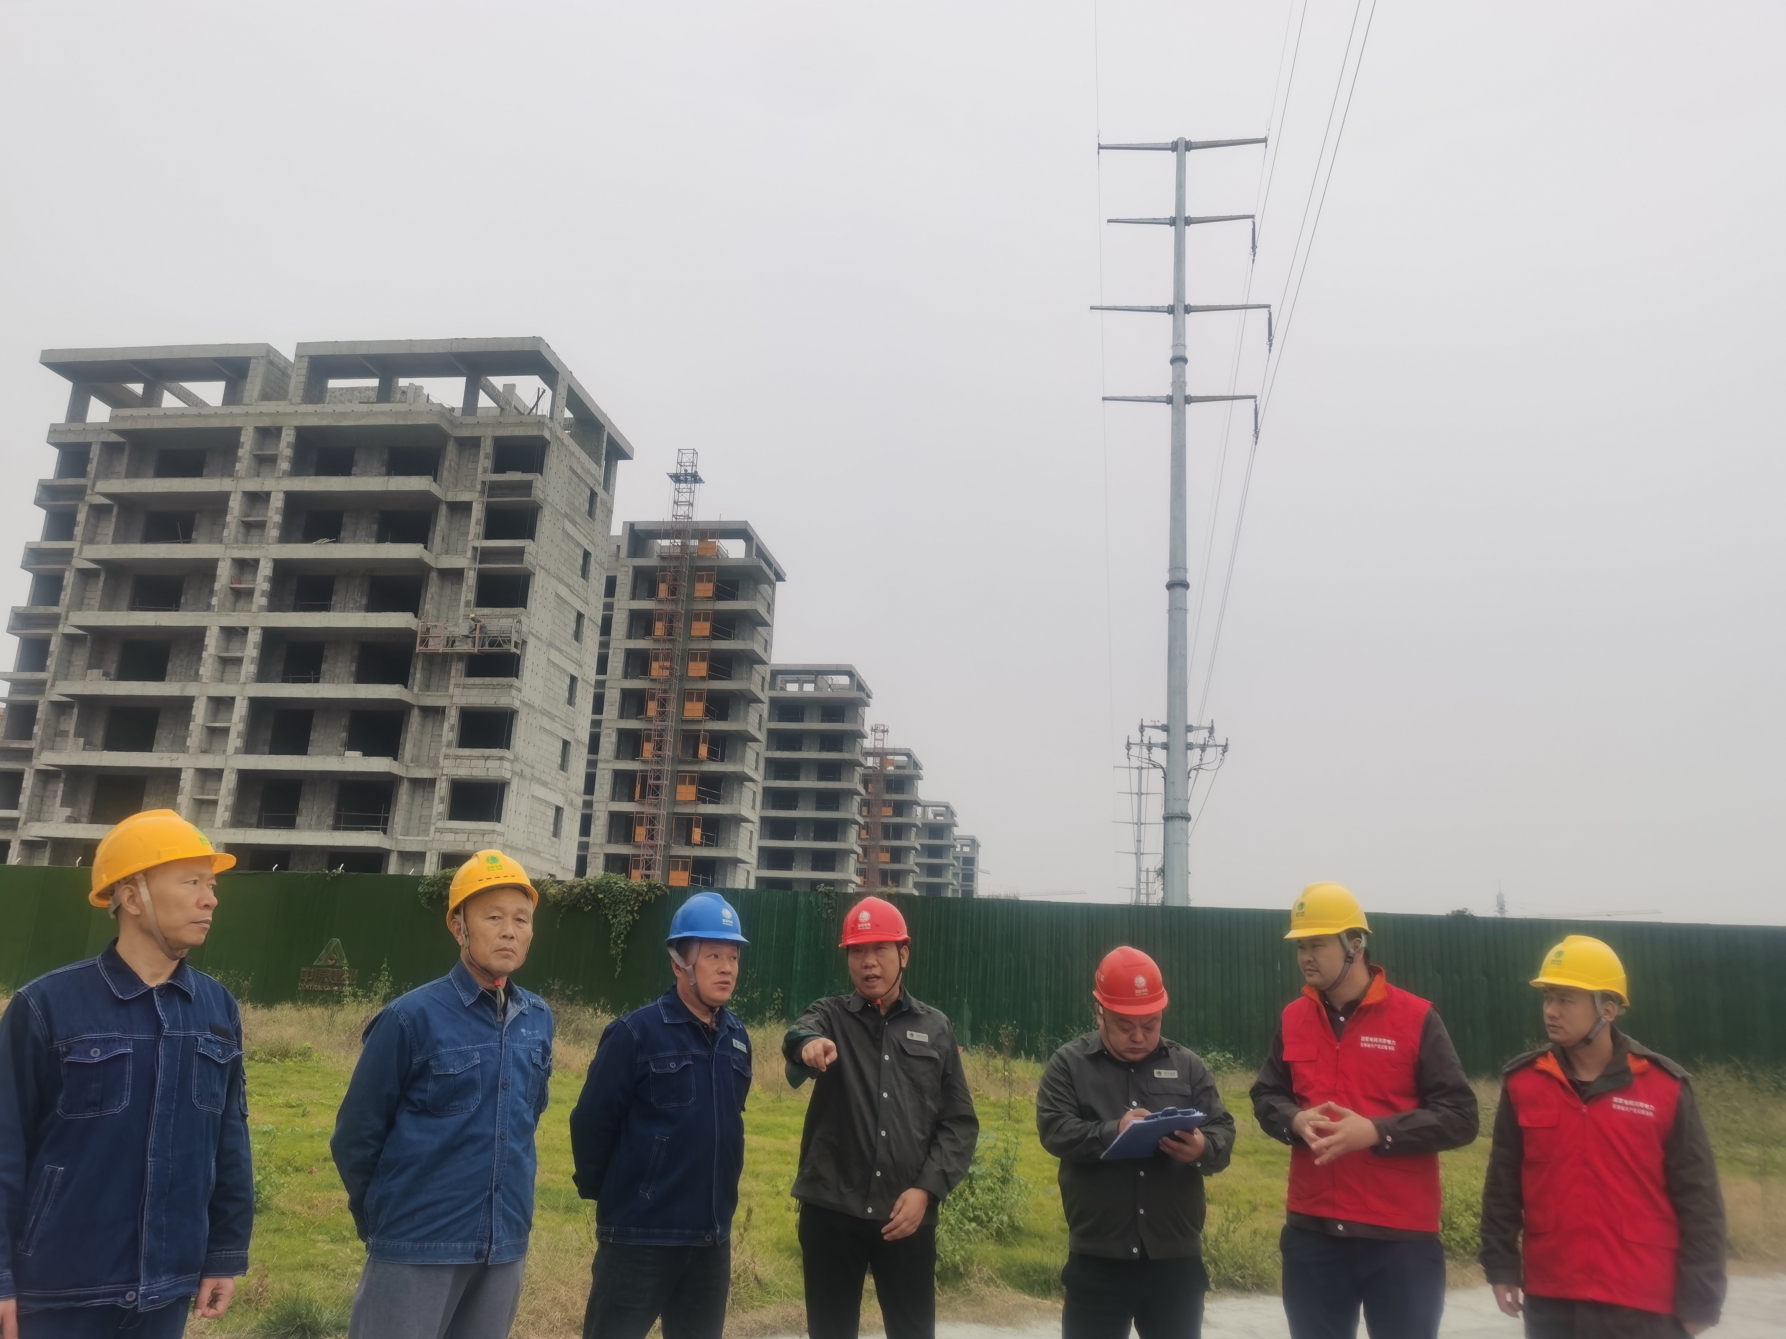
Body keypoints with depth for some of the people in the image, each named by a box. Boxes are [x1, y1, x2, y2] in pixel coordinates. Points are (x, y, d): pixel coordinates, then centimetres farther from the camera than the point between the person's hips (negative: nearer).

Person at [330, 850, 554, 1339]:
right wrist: (385, 1218, 5)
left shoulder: (538, 1020, 3)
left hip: (506, 1248, 5)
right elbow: (356, 1135, -5)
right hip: (417, 1248, -5)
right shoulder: (412, 1018, -12)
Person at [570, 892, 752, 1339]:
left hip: (711, 1237, 6)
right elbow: (592, 1121, -10)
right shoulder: (637, 1033, -13)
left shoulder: (736, 1037, 6)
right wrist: (604, 1192, -1)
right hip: (639, 1235, -6)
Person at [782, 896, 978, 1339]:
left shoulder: (936, 1029, 7)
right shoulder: (830, 1016, 4)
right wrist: (807, 1043, -45)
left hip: (909, 1216, 1)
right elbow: (799, 1035, -21)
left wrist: (926, 1189, -9)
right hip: (831, 1211, 0)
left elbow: (960, 1123, 5)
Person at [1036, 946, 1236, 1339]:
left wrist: (1203, 1149, -20)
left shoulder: (1188, 1066, 8)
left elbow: (1224, 1130, 3)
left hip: (1176, 1258, 2)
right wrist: (1113, 1131, -26)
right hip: (1098, 1258, -2)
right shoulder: (1069, 1064, 1)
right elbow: (1053, 1129, -10)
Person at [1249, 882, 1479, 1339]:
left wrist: (1376, 1132, -21)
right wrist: (1295, 1121, -11)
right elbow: (1266, 1098, 12)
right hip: (1312, 1234, 4)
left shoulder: (1415, 1018, -7)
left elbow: (1460, 1117, -9)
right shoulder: (1293, 1019, 6)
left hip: (1401, 1238, -4)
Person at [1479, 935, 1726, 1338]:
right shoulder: (1523, 1082, 0)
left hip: (1641, 1304, -2)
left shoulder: (1664, 1086, -6)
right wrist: (1501, 1266, 5)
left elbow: (1698, 1199, -2)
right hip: (1548, 1299, 3)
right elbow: (1503, 1185, 6)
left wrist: (1699, 1299, -3)